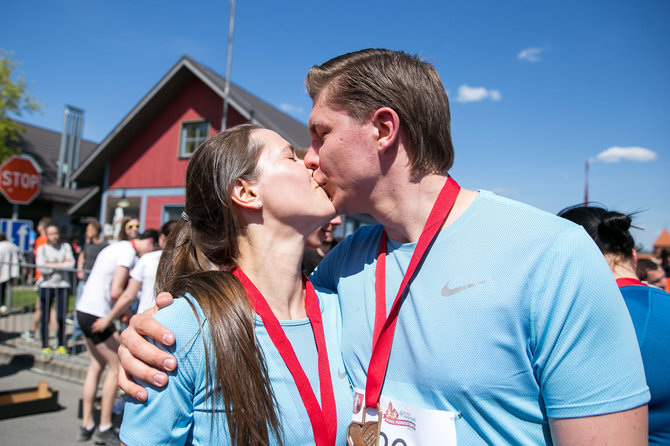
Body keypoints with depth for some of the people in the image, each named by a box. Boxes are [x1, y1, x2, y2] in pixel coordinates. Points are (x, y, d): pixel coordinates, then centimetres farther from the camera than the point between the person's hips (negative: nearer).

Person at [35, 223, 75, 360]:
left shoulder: (65, 246, 8)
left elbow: (71, 264, -5)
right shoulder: (42, 248, 4)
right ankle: (45, 347, 10)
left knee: (61, 317, -1)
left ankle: (61, 346, 13)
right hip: (46, 285, 0)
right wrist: (62, 265, -6)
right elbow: (41, 268, -8)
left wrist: (52, 265, -7)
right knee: (45, 318, 0)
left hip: (62, 285, 1)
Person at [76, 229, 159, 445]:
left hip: (85, 309, 10)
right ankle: (104, 428, 9)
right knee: (116, 367, 0)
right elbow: (116, 292, -23)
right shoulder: (129, 253, -17)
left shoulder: (117, 247, 14)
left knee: (96, 366, 15)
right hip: (96, 314, -10)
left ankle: (86, 425, 21)